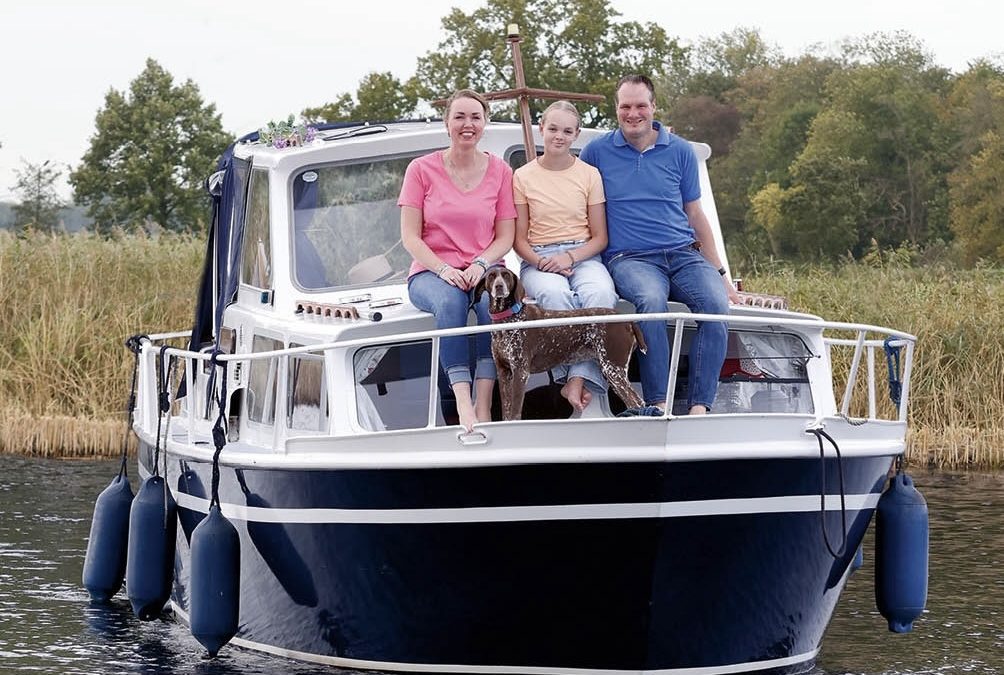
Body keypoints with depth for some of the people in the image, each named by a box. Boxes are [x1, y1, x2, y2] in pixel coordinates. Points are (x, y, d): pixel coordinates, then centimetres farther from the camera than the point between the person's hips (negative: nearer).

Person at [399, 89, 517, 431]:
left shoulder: (499, 171, 9)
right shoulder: (422, 169, 3)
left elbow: (505, 237, 7)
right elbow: (410, 236, 0)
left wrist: (480, 265, -14)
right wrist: (443, 270, -17)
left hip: (482, 269, 1)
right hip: (431, 271, -1)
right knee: (450, 301, -37)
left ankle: (483, 406, -38)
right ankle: (464, 405, -45)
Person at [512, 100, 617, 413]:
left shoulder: (589, 175, 9)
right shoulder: (523, 177, 8)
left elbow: (599, 237, 8)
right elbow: (519, 239, 8)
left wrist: (570, 257, -11)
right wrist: (540, 262, -12)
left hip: (583, 256, 1)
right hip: (538, 259, 0)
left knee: (601, 294, -35)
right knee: (555, 293, -37)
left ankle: (578, 381, -39)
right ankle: (575, 380, -35)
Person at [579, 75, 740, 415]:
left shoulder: (680, 151, 13)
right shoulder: (597, 152, 9)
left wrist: (720, 272, 20)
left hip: (685, 255, 3)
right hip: (629, 258, -3)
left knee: (716, 304, -29)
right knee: (652, 301, -37)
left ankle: (699, 406, -31)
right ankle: (658, 406, -39)